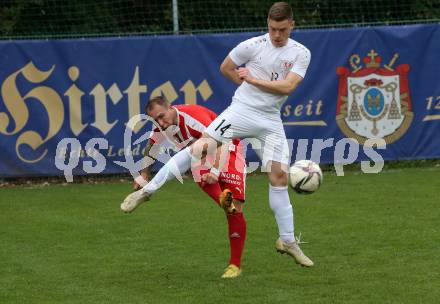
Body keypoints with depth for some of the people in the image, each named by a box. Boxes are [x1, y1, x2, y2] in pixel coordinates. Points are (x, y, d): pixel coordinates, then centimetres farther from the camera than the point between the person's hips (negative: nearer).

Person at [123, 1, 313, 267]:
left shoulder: (301, 53, -1)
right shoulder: (253, 45, -4)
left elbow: (287, 86, -13)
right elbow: (226, 68, 11)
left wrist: (253, 80, -10)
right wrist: (248, 87, 6)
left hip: (271, 120, 2)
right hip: (242, 110, -2)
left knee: (279, 175, -2)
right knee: (201, 147, -20)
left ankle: (288, 240, 11)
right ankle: (148, 189, -15)